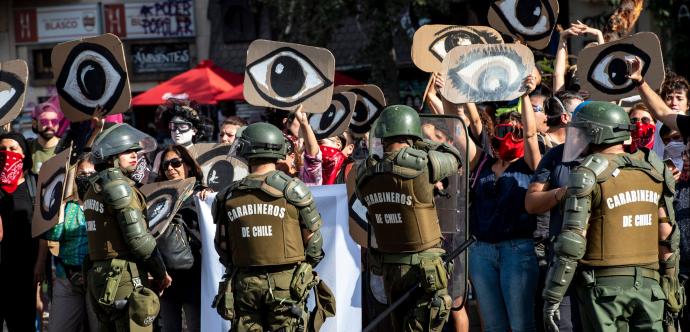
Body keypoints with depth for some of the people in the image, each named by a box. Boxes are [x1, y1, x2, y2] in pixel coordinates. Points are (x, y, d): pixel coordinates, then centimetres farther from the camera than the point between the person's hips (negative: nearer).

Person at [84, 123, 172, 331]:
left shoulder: (95, 188, 17)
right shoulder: (119, 185, -11)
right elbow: (138, 238, -15)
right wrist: (161, 273, -3)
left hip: (98, 274, 9)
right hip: (124, 276, -9)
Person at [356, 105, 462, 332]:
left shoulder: (366, 175, -1)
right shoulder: (420, 164, -16)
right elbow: (454, 159, 1)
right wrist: (421, 145, 14)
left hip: (389, 268, 6)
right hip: (424, 268, -6)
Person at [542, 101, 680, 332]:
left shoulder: (589, 175, -9)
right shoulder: (653, 171, 8)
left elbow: (572, 242, -13)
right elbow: (668, 235, 9)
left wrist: (552, 298, -10)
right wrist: (671, 282, 17)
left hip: (604, 286, -4)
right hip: (649, 284, 4)